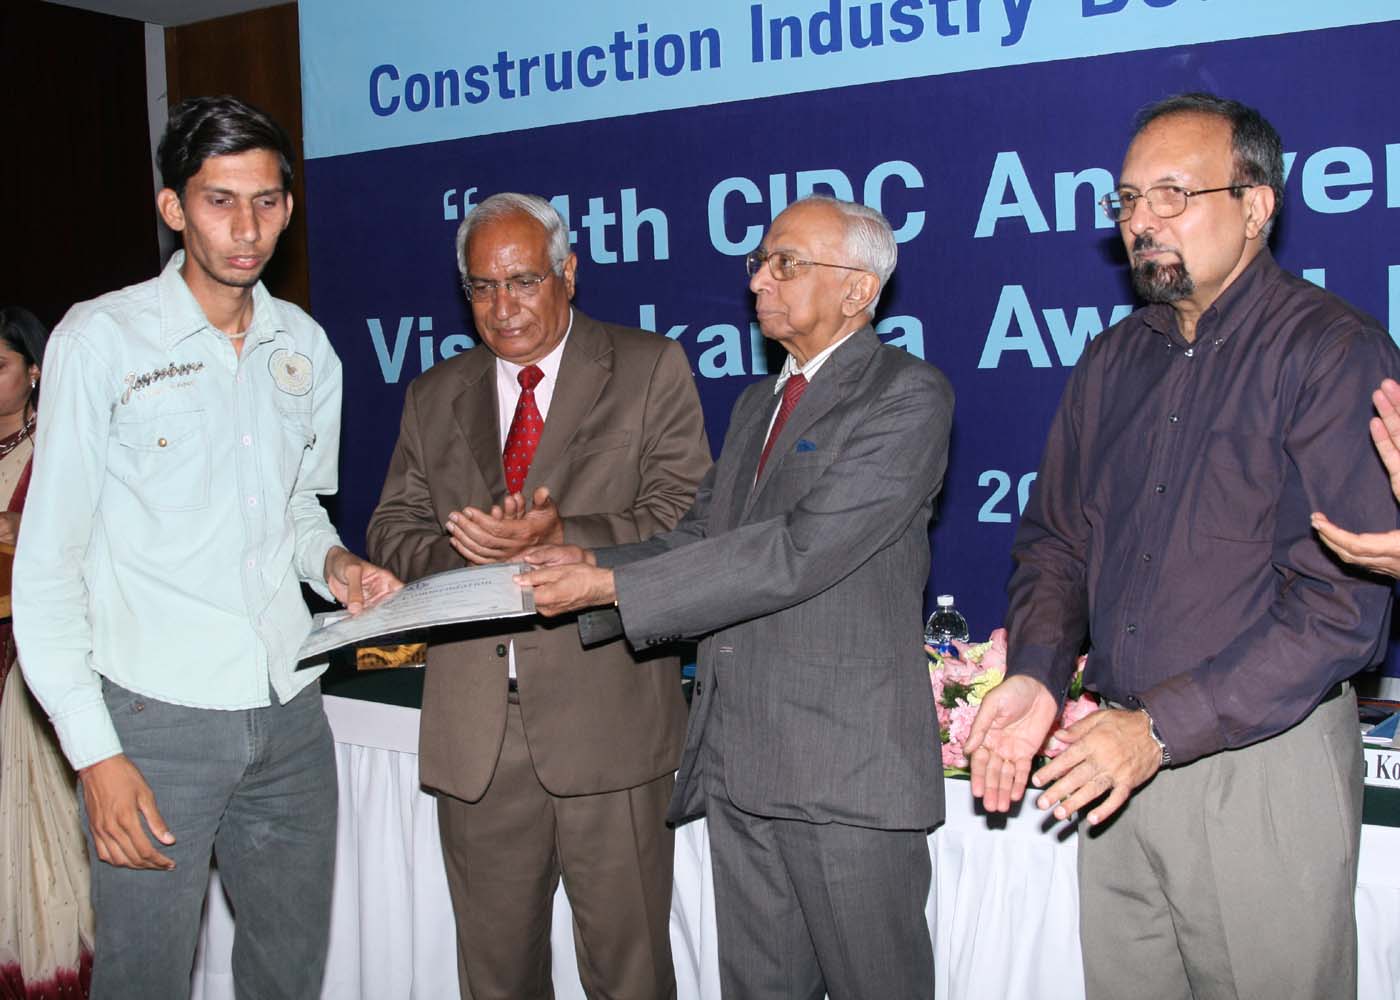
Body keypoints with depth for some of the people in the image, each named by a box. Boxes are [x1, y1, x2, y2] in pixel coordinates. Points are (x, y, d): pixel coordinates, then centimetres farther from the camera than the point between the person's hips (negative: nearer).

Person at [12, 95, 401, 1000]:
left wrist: (336, 564, -1)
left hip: (290, 715, 5)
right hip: (157, 720, -4)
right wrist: (95, 753, -13)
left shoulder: (306, 346, 8)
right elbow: (49, 564, -7)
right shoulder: (102, 339, -6)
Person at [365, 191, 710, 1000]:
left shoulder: (652, 370, 2)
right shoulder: (434, 397, 15)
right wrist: (467, 554, -13)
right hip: (476, 730, 4)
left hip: (608, 720, -4)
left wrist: (561, 538, -23)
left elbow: (682, 521, -7)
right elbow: (393, 534, 9)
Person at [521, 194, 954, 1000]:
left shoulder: (908, 396, -9)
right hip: (739, 762, 8)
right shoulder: (758, 404, 20)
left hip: (846, 762, -7)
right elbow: (700, 539, 17)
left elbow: (802, 551, -20)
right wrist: (590, 563, -2)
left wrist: (614, 588, -18)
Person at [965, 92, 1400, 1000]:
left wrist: (1162, 730, -20)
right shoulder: (1113, 362, 10)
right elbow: (1056, 539, 14)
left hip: (1264, 765, -5)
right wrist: (1037, 676, -4)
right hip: (1120, 759, 6)